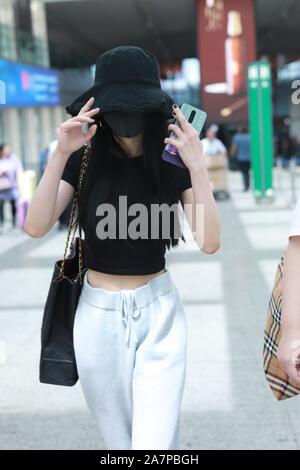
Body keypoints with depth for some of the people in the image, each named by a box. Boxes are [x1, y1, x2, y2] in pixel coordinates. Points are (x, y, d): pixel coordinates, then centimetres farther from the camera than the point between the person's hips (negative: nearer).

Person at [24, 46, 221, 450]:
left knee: (156, 441, -7)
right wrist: (61, 154, -26)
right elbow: (37, 227, -16)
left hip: (158, 313, -1)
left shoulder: (174, 169, -5)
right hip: (98, 315, 1)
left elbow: (209, 242, -15)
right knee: (119, 439, 17)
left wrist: (197, 167, -26)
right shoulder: (83, 163, -4)